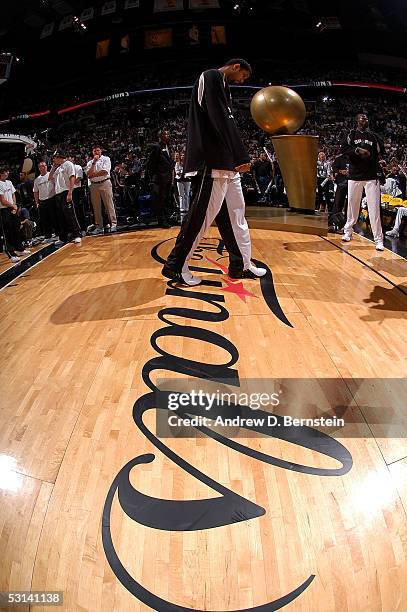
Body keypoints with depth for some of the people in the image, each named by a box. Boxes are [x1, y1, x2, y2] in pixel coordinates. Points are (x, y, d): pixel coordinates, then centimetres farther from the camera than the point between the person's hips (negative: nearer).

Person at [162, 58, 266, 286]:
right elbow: (221, 121, -17)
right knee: (203, 214, -9)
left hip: (227, 162, 10)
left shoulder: (222, 85, 26)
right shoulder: (211, 77, -4)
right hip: (213, 162, -10)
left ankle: (241, 265, 18)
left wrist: (238, 157, 13)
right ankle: (176, 266, 0)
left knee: (235, 212, 11)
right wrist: (242, 156, -21)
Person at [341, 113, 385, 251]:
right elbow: (343, 149, -5)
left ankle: (378, 240, -7)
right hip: (354, 175, 0)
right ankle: (348, 231, 27)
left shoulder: (374, 136, 12)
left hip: (371, 176, 0)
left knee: (374, 208, -7)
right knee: (352, 205, 8)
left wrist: (370, 155, -1)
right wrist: (357, 150, -17)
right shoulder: (352, 134, 8)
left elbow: (381, 152, 15)